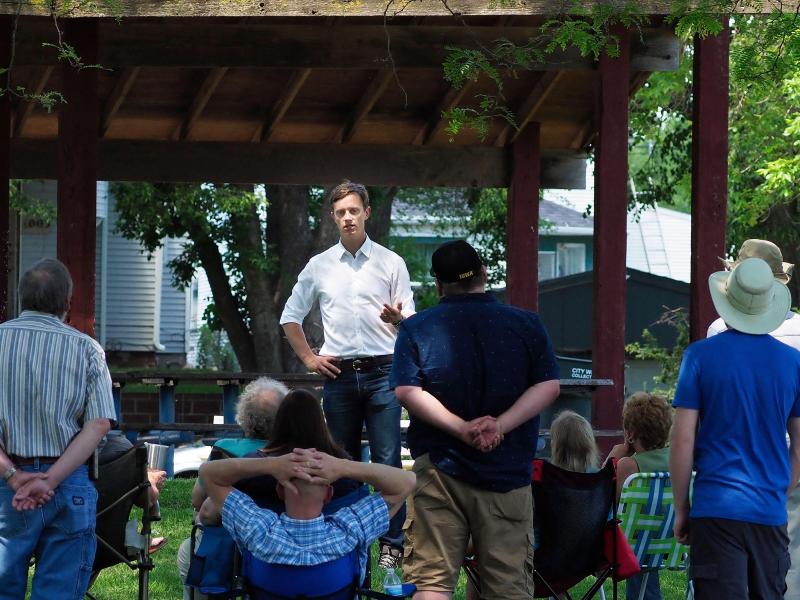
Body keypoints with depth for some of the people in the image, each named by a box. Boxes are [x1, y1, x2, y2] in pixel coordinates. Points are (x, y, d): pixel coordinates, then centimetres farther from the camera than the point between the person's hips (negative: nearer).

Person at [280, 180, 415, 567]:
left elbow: (411, 321, 4)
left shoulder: (390, 263, 5)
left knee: (387, 461, -6)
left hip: (382, 372, -2)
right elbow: (290, 316, 18)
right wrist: (308, 358, 8)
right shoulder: (319, 266, 10)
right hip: (339, 374, 2)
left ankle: (392, 543, -3)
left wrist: (397, 317, -20)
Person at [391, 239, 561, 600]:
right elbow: (548, 386, -4)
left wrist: (461, 428, -15)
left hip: (438, 471, -1)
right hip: (508, 472, 1)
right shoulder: (527, 324, 4)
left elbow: (406, 391, -11)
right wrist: (501, 425, -12)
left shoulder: (416, 328, 1)